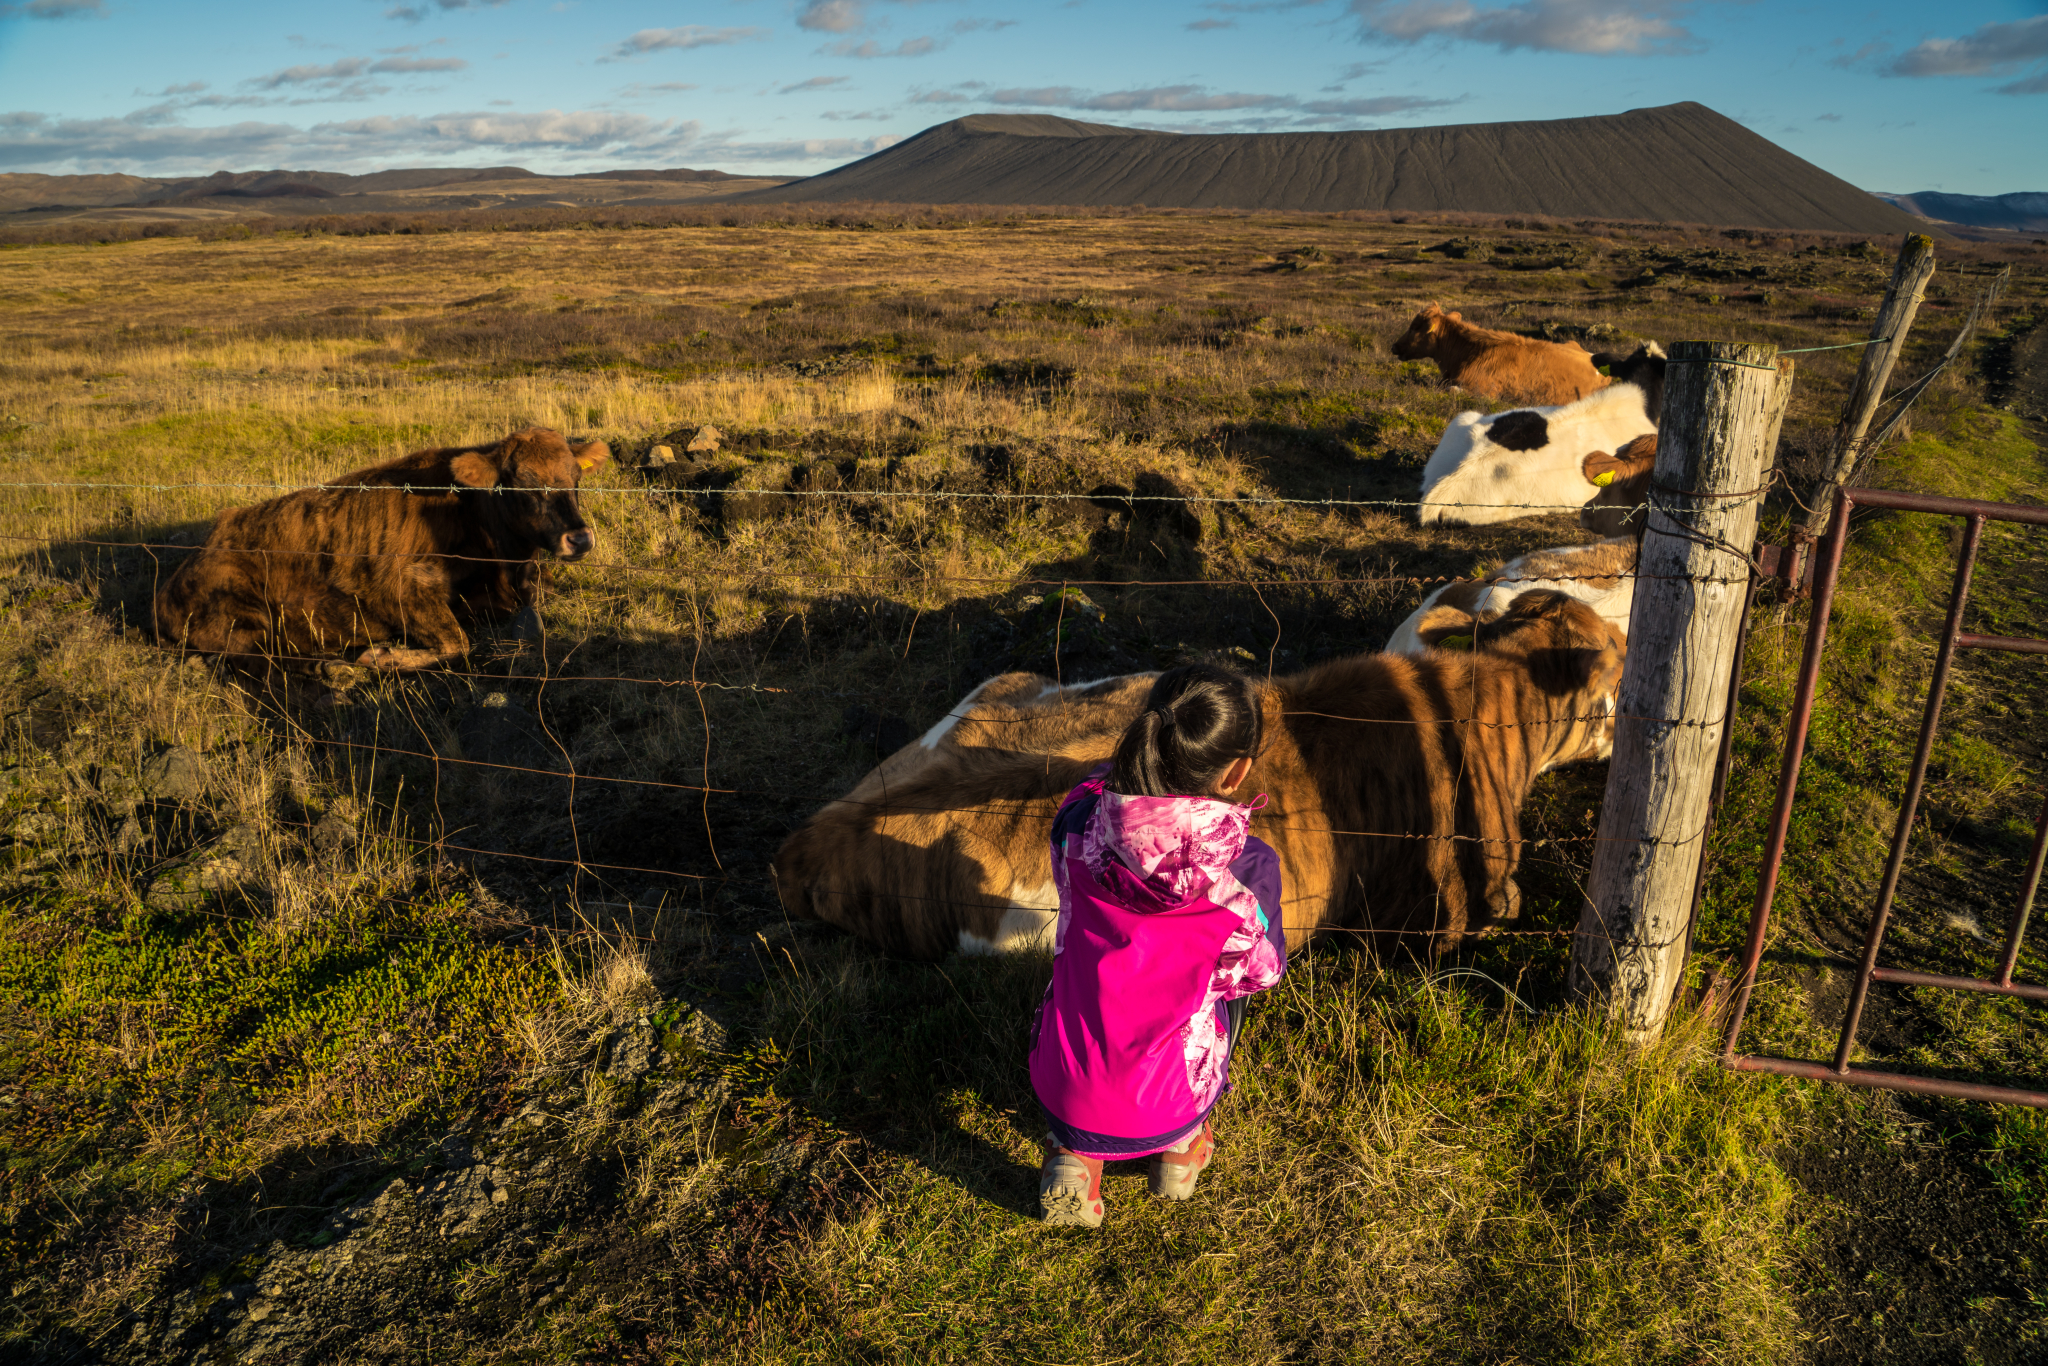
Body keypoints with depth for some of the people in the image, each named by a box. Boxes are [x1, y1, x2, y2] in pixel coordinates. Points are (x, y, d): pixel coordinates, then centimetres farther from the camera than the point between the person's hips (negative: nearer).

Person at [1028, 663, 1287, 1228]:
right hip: (1164, 1103, -1)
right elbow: (1259, 970, -1)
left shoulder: (1075, 826, -15)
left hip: (1063, 1091, 1)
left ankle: (1072, 1152, 19)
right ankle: (1181, 1143, 26)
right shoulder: (1249, 868, -19)